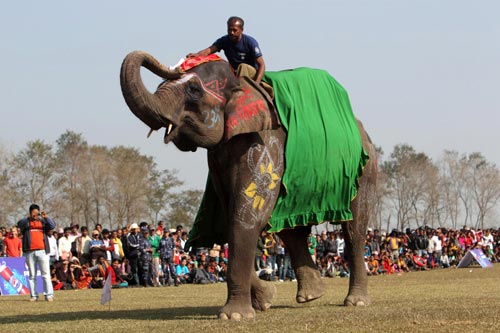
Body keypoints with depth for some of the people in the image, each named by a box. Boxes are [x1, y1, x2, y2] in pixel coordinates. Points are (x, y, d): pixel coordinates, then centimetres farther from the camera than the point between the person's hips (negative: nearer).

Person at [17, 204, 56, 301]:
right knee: (32, 275, 4)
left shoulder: (43, 221, 13)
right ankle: (34, 295, 6)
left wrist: (46, 217, -20)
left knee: (46, 274, -4)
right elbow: (20, 225, -12)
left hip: (42, 251, 0)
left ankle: (49, 295, -6)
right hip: (30, 252, 0)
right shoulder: (26, 222, 9)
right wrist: (29, 218, -28)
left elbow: (52, 226, -3)